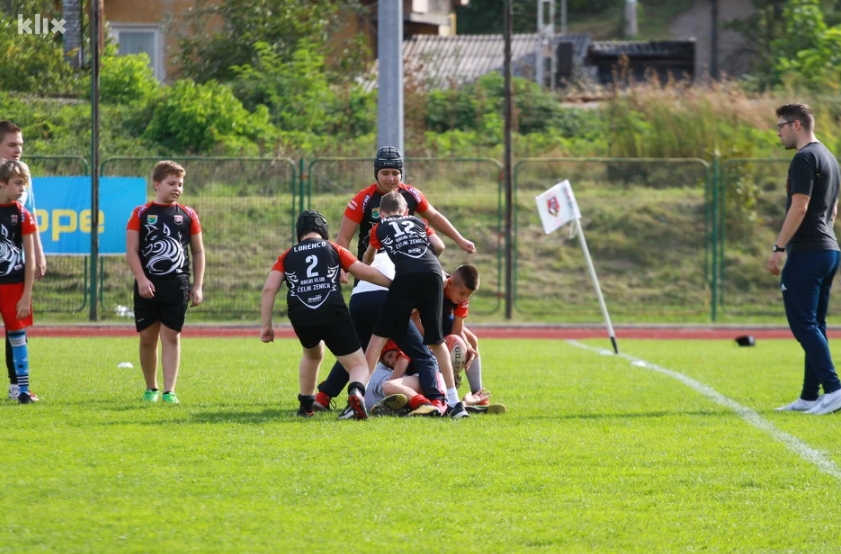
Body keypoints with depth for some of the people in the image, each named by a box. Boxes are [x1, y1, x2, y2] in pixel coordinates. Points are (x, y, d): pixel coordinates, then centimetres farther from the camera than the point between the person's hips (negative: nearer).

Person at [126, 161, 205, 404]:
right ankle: (151, 388, 18)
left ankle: (169, 391, -6)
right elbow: (131, 250, -1)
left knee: (171, 337, -4)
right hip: (148, 286, 0)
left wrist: (197, 286, 5)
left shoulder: (187, 215, 7)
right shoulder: (141, 214, 3)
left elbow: (198, 252, 11)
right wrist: (142, 280, -13)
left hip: (177, 284, 0)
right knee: (147, 338, 4)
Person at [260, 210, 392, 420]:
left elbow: (269, 289, 9)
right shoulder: (333, 249, 16)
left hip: (301, 318, 3)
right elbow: (366, 273, 13)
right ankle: (356, 393, -29)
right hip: (333, 314, -3)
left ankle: (306, 405, 34)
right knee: (358, 365, 4)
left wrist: (266, 325, 11)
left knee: (312, 354, 35)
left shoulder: (287, 256, 20)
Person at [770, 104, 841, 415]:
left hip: (807, 252, -10)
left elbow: (799, 207, -19)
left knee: (803, 324, -10)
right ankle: (810, 397, 12)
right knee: (813, 325, 11)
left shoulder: (804, 159, -12)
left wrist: (779, 249, -18)